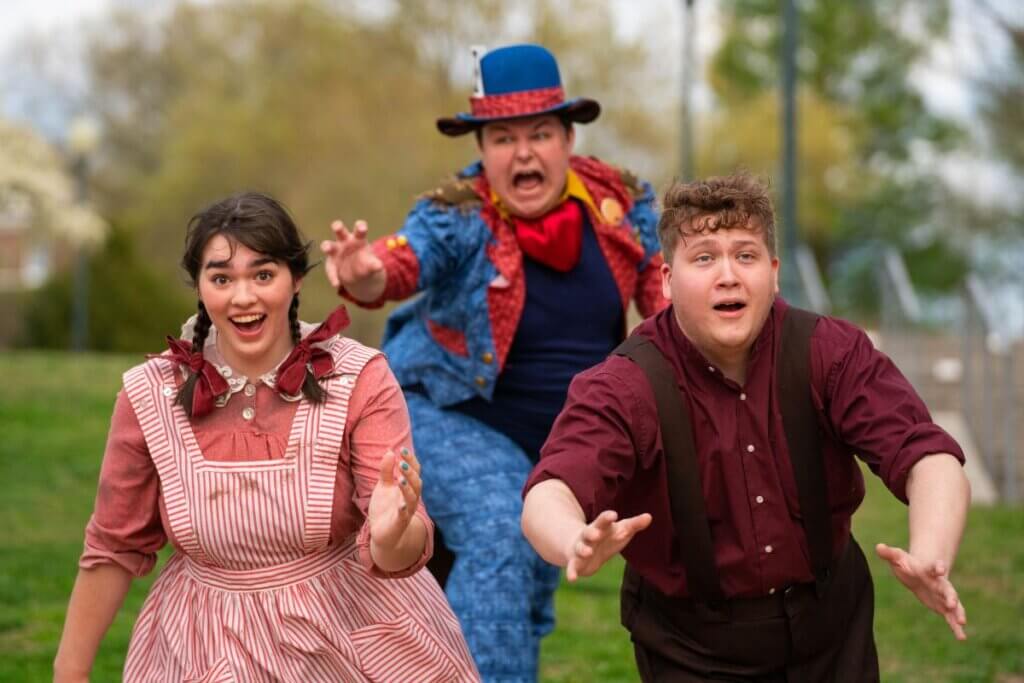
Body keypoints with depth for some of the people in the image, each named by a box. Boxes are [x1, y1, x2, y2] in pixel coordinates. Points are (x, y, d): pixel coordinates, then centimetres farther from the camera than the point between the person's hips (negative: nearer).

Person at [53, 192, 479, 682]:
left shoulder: (360, 380, -16)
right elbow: (115, 548, 0)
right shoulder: (150, 396, -12)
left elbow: (401, 554, -22)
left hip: (354, 630, -1)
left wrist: (390, 535, -44)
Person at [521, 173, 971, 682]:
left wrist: (930, 559, -45)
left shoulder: (830, 352, -13)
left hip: (830, 627, 3)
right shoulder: (625, 387, -21)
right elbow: (549, 495, -37)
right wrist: (576, 545, -62)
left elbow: (929, 459, -23)